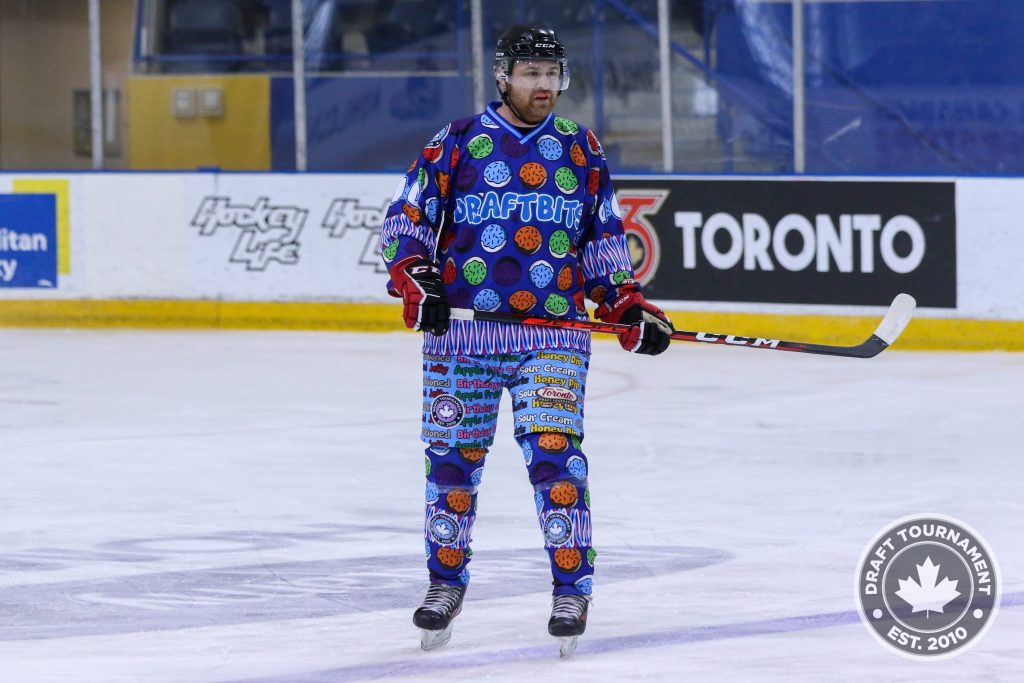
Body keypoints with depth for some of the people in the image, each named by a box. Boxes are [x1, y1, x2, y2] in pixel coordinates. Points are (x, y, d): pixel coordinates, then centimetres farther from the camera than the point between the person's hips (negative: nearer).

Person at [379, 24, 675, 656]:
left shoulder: (582, 150, 10)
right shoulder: (459, 143, 2)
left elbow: (605, 239, 18)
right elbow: (407, 218, 3)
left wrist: (627, 305, 7)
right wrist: (415, 279, -12)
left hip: (553, 334, 0)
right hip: (461, 325, 0)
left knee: (554, 450, -13)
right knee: (454, 455, 5)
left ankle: (572, 586, -5)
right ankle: (447, 580, 22)